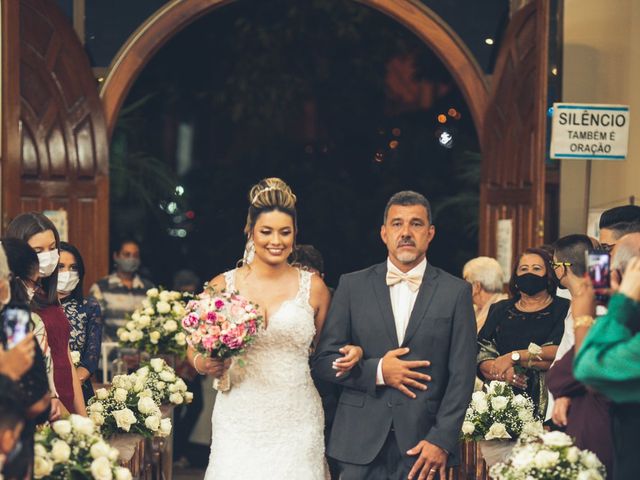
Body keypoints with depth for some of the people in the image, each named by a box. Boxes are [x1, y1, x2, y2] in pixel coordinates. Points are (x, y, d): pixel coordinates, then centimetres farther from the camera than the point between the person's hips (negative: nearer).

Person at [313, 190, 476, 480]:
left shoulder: (456, 292, 4)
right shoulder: (352, 286, 7)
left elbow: (461, 375, 0)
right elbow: (324, 360, 5)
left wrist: (441, 440, -8)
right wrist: (376, 371, -10)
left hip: (423, 446, -1)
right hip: (361, 444, 1)